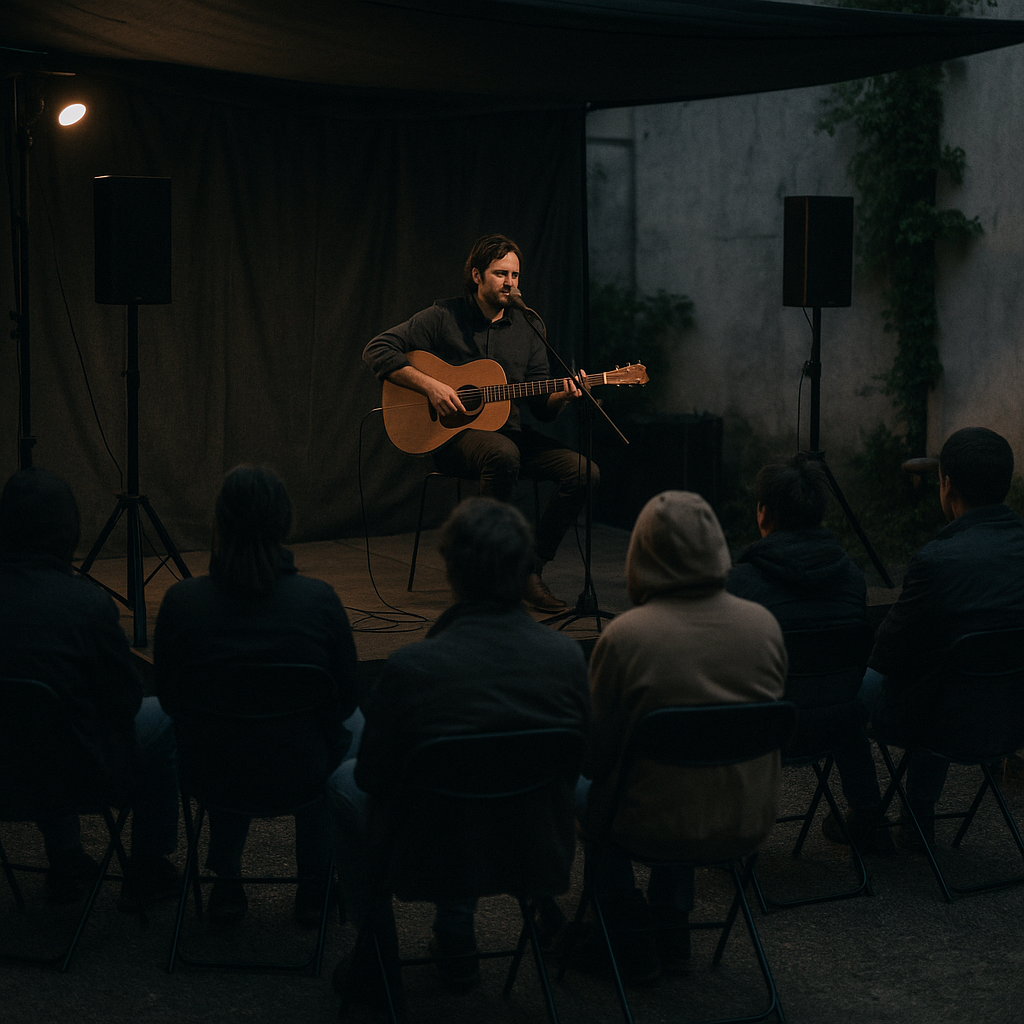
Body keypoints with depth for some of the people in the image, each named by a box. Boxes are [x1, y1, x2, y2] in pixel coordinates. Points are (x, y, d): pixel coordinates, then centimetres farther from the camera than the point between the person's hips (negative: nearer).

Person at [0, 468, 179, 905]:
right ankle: (148, 871, 29)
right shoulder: (87, 604, -22)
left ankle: (64, 866, 44)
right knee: (162, 718, 22)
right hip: (77, 774, -5)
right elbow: (126, 700, -10)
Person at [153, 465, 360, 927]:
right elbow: (345, 699, -6)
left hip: (211, 774, 2)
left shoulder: (181, 601, -16)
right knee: (351, 726, 34)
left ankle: (226, 884, 39)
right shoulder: (318, 600, -19)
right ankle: (315, 885, 37)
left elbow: (169, 699, -2)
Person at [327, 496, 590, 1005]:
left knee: (343, 779, 27)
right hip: (541, 854, 4)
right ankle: (455, 944, 41)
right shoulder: (567, 655, -16)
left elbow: (373, 776, -11)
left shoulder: (410, 667, -26)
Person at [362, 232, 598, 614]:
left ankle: (530, 570, -8)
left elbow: (541, 405, 9)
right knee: (503, 454, -40)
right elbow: (377, 350, -8)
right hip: (452, 435, -5)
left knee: (584, 472, -17)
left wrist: (563, 396, -15)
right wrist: (429, 385, -18)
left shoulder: (529, 325, 9)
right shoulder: (444, 317, -3)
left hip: (508, 431, 5)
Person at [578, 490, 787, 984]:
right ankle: (673, 931, 41)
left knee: (582, 786, 28)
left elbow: (595, 753, -11)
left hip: (656, 828, -4)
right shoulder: (764, 623, -7)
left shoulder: (625, 635, -20)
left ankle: (633, 942, 31)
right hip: (750, 823, 4)